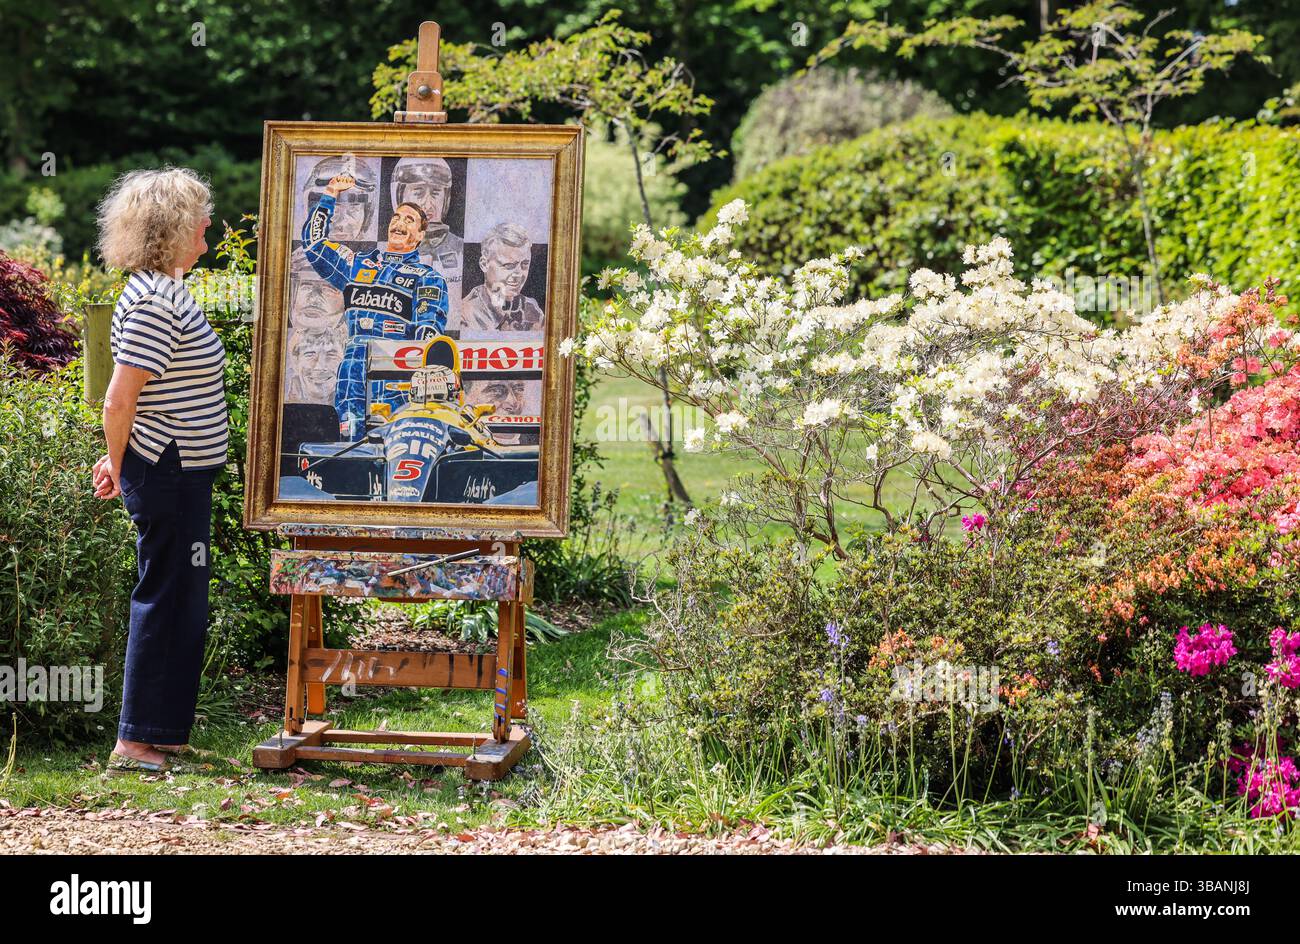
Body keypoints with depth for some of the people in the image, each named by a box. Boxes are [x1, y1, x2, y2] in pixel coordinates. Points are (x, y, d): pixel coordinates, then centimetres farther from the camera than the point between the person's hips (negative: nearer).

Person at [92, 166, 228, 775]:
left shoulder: (164, 291, 14)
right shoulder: (154, 302, -18)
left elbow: (139, 397, 20)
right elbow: (119, 400, -22)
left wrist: (123, 461, 17)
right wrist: (119, 465, -8)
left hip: (181, 473, 10)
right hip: (168, 472, -10)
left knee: (179, 601, 14)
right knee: (165, 600, -4)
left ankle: (161, 736, 22)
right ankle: (137, 743, 3)